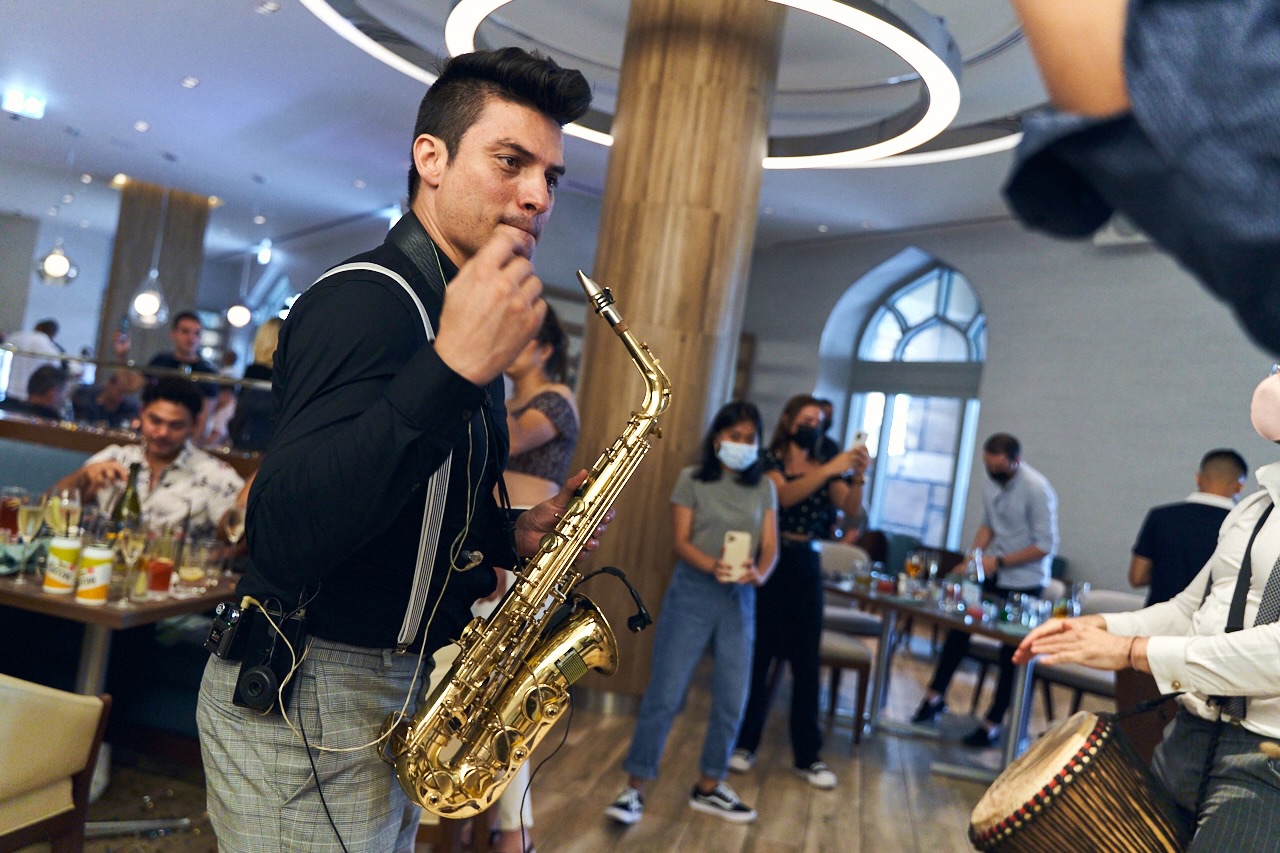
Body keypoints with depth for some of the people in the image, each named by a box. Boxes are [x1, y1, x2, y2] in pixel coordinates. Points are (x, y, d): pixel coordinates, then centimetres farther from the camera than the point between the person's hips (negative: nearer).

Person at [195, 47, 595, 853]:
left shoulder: (453, 316, 10)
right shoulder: (367, 299, -18)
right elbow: (283, 537, -32)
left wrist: (514, 537, 0)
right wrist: (453, 371, -38)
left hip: (405, 690, 9)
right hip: (311, 703, -9)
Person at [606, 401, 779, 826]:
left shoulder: (764, 487, 7)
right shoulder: (692, 479, -2)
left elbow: (770, 546, 2)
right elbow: (681, 541, -7)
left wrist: (759, 574, -20)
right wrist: (713, 566, -26)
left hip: (740, 599, 4)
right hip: (692, 592, -3)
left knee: (731, 699, 7)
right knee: (665, 692, -4)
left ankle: (708, 786, 24)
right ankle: (635, 787, 6)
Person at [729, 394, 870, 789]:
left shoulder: (827, 469, 11)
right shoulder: (770, 460, -1)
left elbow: (850, 510, -4)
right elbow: (783, 495, -21)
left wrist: (857, 477, -22)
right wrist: (829, 470, -30)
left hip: (806, 567, 4)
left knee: (806, 662, 5)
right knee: (758, 655, 1)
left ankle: (808, 756, 12)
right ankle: (744, 744, 14)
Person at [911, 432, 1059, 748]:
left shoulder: (1037, 490, -20)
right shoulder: (991, 482, -1)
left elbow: (1045, 545, -19)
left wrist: (999, 562, -23)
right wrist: (972, 557, -3)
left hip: (1023, 581, -6)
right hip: (991, 572, 6)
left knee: (1012, 653, 4)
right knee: (959, 627, 6)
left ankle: (993, 723, 16)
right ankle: (935, 695, 22)